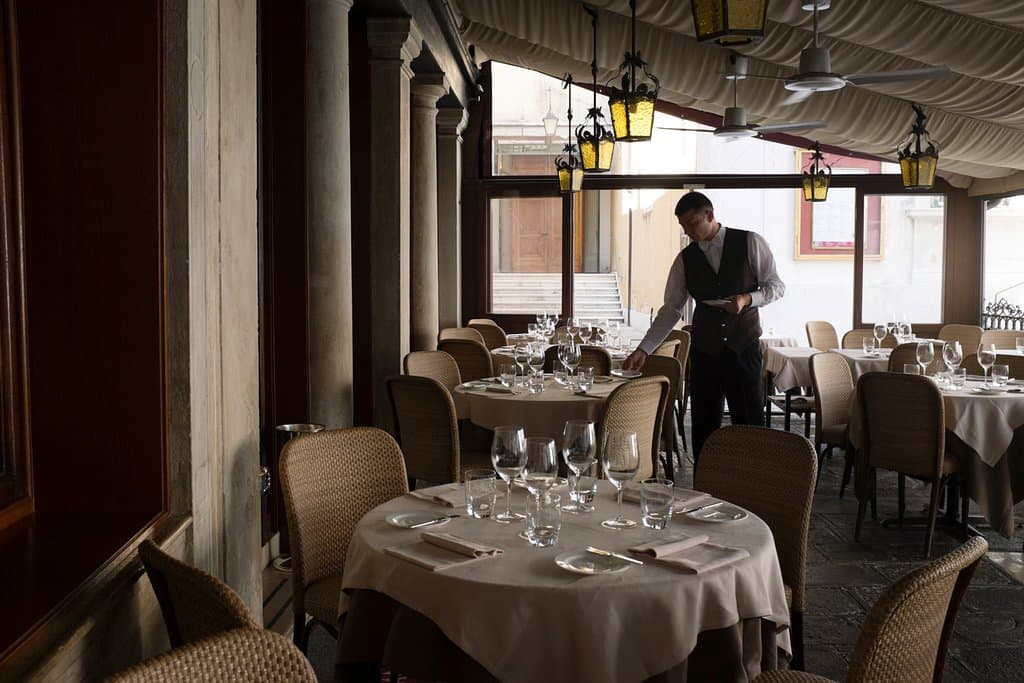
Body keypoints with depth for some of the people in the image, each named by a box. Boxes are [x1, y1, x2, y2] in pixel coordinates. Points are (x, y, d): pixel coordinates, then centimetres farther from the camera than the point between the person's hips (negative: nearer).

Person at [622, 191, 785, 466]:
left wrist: (747, 299, -18)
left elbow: (776, 286, 2)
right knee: (703, 425, 5)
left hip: (743, 347, -2)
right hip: (704, 350, 3)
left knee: (750, 423, 0)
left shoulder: (749, 243, -1)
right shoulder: (685, 259, 6)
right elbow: (671, 310, 6)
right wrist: (643, 350, -1)